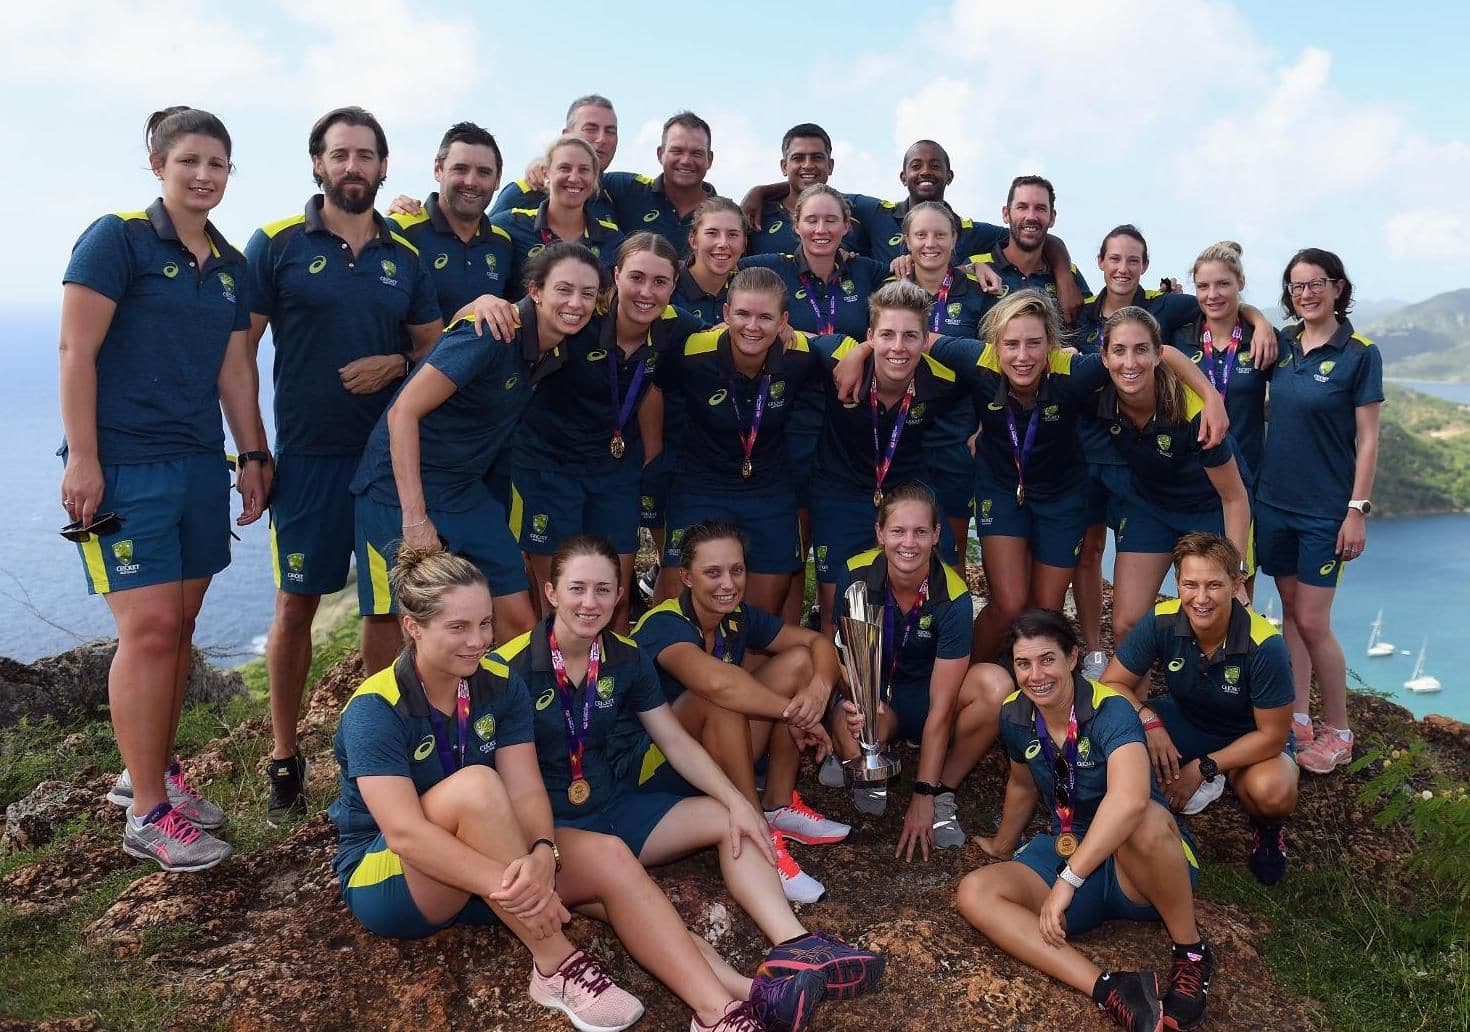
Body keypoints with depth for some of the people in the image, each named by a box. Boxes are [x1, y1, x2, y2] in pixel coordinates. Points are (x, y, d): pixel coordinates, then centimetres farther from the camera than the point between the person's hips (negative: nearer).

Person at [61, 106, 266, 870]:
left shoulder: (230, 265, 13)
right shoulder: (117, 239, -6)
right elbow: (76, 351, -10)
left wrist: (252, 455, 11)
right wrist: (82, 460, -15)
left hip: (199, 463, 6)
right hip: (124, 464, -6)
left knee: (179, 627, 9)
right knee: (149, 629, -9)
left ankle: (151, 770, 26)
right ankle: (147, 815, 1)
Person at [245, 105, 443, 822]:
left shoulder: (406, 255, 8)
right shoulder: (276, 244, 0)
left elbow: (433, 346, 15)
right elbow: (240, 351, 0)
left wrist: (398, 363, -8)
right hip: (308, 455, -3)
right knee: (296, 601, 2)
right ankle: (284, 757, 16)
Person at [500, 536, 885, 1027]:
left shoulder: (627, 659, 1)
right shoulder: (512, 667, -13)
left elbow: (676, 742, 0)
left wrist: (737, 801, -12)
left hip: (617, 806, 6)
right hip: (551, 824, -6)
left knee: (729, 820, -10)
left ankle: (794, 946, -31)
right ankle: (744, 992, -52)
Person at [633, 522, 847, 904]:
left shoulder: (738, 617, -2)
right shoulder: (663, 625, -23)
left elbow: (817, 642, -2)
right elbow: (717, 681, -43)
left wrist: (819, 687, -24)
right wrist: (793, 712, -31)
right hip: (656, 768, -7)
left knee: (799, 661, -6)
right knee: (721, 697, -36)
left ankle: (778, 806, -1)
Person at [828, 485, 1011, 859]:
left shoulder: (953, 597, -23)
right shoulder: (856, 575, -19)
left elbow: (940, 706, -23)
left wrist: (923, 796, -23)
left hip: (921, 694, 1)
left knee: (996, 686, -32)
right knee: (851, 742, -38)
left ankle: (943, 793, -11)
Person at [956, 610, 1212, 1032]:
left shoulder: (1110, 710, -23)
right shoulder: (1015, 716, -5)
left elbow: (1129, 800, -42)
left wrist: (1067, 881, -43)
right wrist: (1002, 847, 30)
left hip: (1138, 869, -5)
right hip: (1068, 852, 6)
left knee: (1147, 822, -40)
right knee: (974, 893, -18)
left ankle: (1191, 953, -13)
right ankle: (1109, 990, -31)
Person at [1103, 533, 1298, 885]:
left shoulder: (1265, 646, -30)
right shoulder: (1161, 622, -22)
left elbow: (1272, 736, -21)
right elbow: (1111, 683, -13)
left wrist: (1203, 769, -23)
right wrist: (1149, 721, -31)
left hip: (1251, 739, -3)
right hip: (1186, 724, 3)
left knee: (1272, 793, -37)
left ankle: (1267, 828, 4)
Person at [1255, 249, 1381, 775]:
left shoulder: (1360, 353, -8)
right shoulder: (1280, 343, 3)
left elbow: (1367, 439, -8)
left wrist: (1358, 510, -13)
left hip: (1325, 508, -5)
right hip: (1274, 499, 5)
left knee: (1312, 623, -3)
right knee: (1290, 610, 11)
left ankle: (1338, 733, 15)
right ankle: (1297, 721, 22)